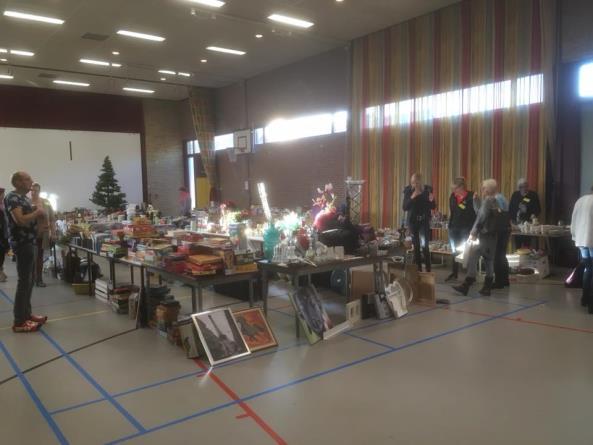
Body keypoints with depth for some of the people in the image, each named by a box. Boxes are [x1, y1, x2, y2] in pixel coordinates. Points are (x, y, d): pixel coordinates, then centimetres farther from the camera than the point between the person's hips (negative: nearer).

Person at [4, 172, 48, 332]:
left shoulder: (23, 198, 15)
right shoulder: (12, 197, -14)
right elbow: (20, 220, -25)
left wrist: (39, 214, 5)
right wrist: (37, 212, -12)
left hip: (29, 242, 10)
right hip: (22, 243, -10)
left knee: (29, 280, 14)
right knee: (24, 281, -8)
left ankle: (26, 314, 24)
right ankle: (19, 322, -3)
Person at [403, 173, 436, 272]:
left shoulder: (428, 189, -5)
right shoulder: (408, 190, -5)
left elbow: (433, 207, 1)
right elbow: (405, 208, -10)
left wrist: (431, 200, -20)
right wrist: (412, 197, -22)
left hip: (424, 221, -1)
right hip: (413, 221, 1)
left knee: (424, 246, -10)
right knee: (416, 246, 6)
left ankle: (428, 270, -3)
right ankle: (418, 269, 14)